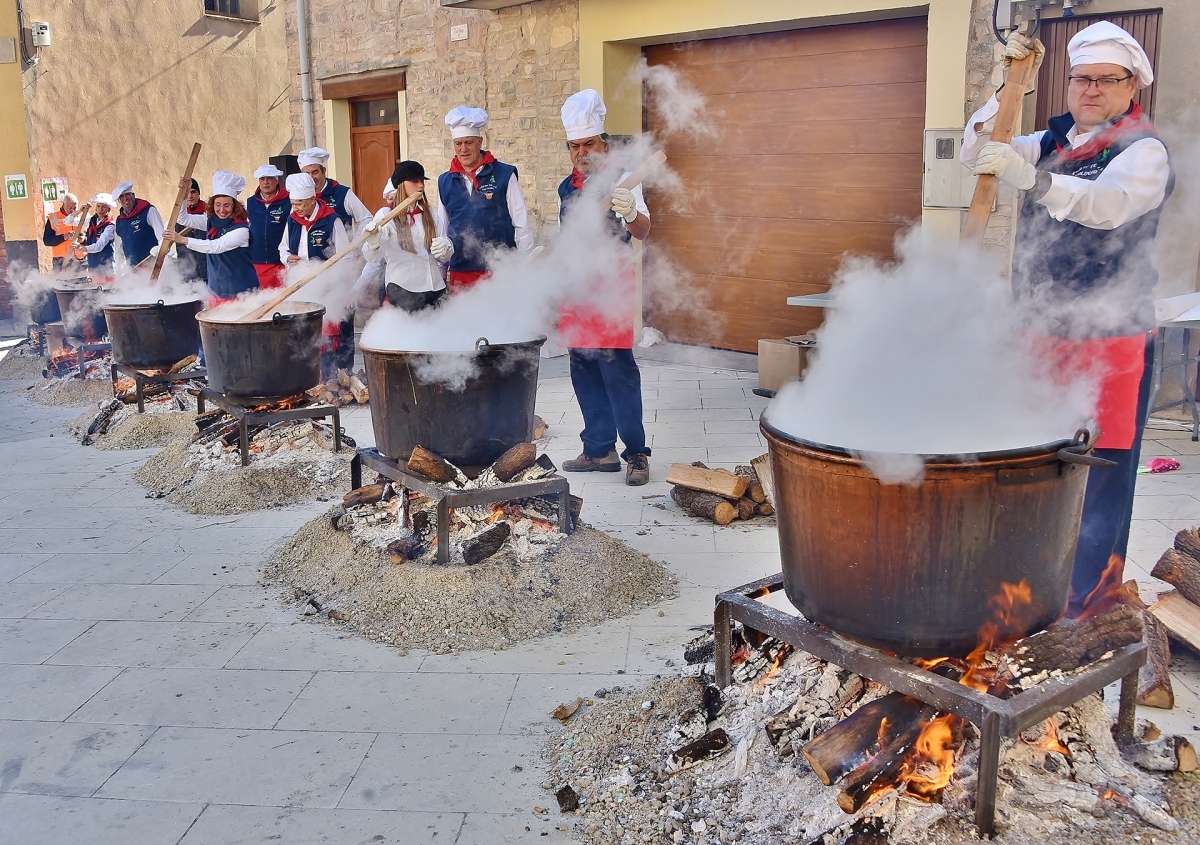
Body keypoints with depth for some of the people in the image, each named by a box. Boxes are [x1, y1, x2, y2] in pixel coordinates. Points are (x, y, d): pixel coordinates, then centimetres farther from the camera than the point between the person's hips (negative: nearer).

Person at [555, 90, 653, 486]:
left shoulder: (621, 182, -6)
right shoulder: (566, 189, 14)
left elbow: (642, 231, -20)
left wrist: (630, 212, -40)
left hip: (612, 282, -7)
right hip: (575, 285, 7)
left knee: (617, 368, -10)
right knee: (583, 370, 7)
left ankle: (636, 452, -2)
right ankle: (600, 449, 16)